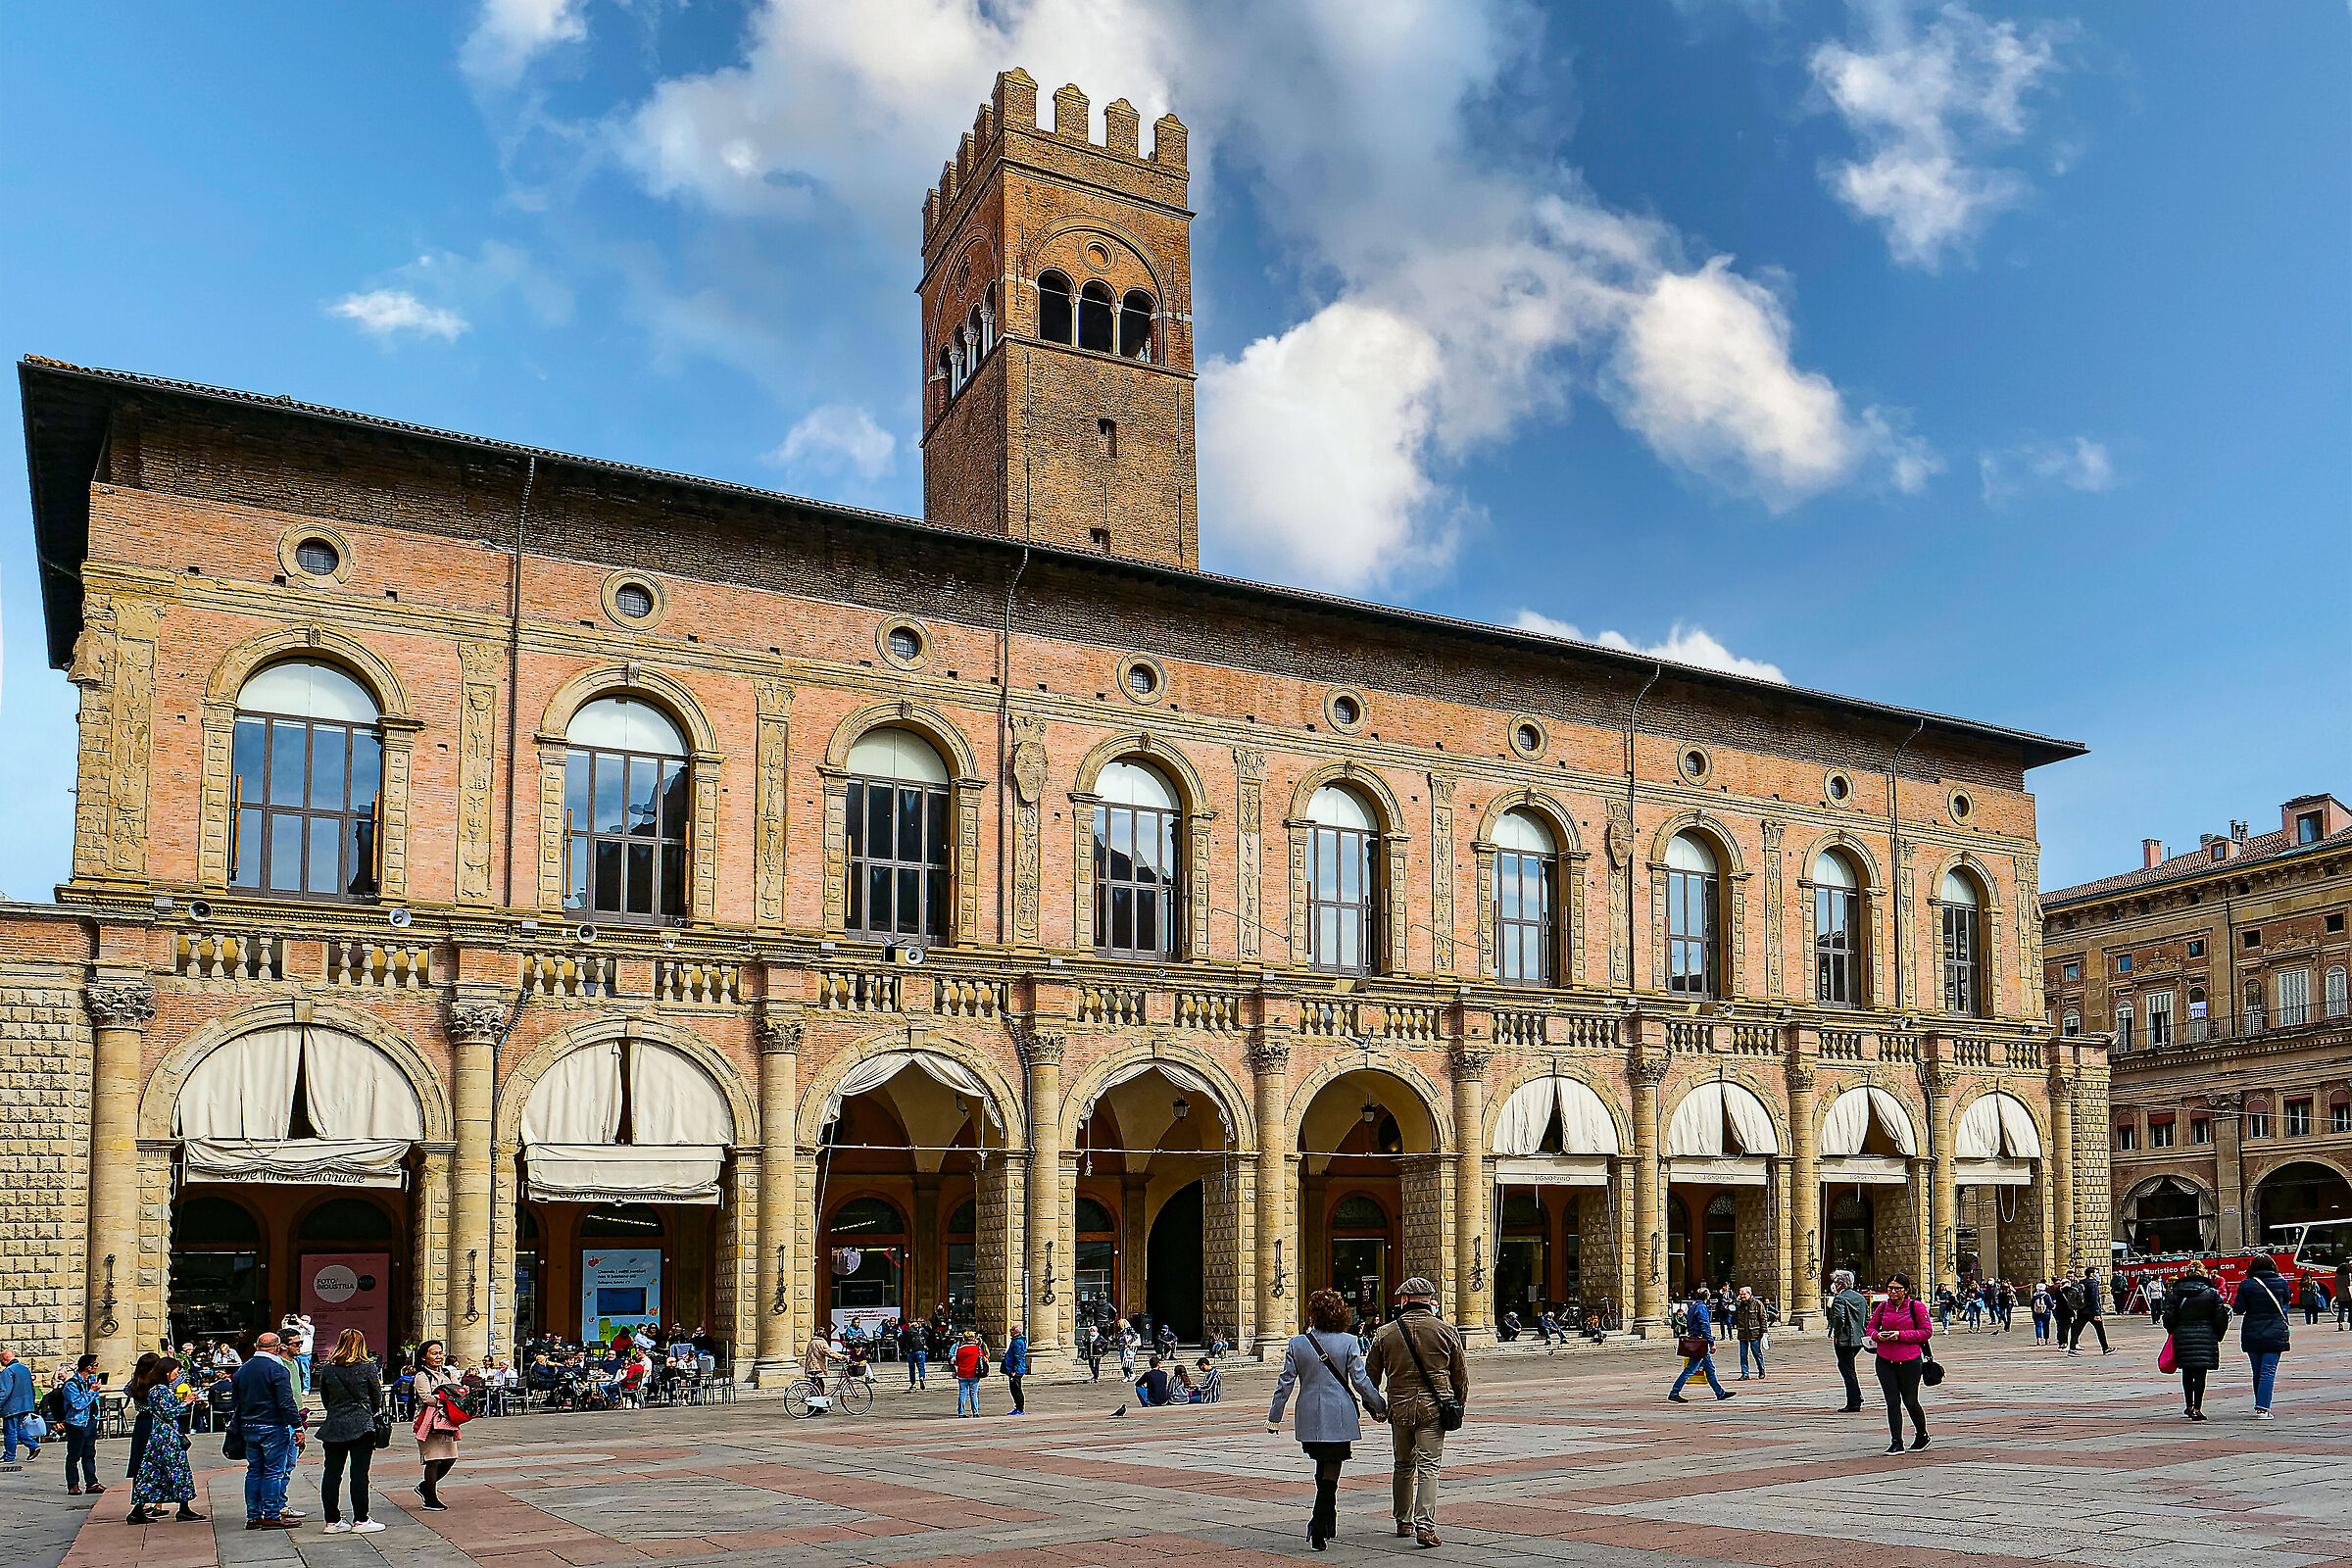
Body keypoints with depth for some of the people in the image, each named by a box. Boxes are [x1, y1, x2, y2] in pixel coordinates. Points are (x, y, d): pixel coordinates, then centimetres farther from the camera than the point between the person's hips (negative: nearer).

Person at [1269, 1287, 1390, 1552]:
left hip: (1309, 1417, 3)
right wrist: (1379, 1406, 8)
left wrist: (1274, 1416, 8)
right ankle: (1319, 1521, -14)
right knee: (1331, 1470, 1)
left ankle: (1328, 1520, 29)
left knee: (1323, 1468, 20)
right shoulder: (1348, 1342, -7)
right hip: (1339, 1417, -3)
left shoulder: (1297, 1343, -2)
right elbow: (1361, 1382, -6)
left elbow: (1285, 1382, 0)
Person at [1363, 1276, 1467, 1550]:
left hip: (1399, 1410, 2)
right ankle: (1425, 1525, -15)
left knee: (1403, 1466, 18)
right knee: (1428, 1467, -2)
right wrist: (1459, 1404, 20)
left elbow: (1371, 1374, 7)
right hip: (1433, 1408, -2)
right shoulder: (1446, 1331, -2)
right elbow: (1460, 1373, 6)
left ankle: (1403, 1522, 28)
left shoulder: (1385, 1333, 1)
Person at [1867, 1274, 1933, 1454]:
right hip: (1885, 1361, 3)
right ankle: (1896, 1443, 5)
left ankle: (1923, 1436, 31)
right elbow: (1870, 1327, 14)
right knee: (1892, 1402, 0)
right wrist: (1877, 1335, -10)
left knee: (1910, 1402, 6)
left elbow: (1927, 1331, -8)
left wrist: (1901, 1335, -16)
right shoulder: (1882, 1307, 6)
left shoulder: (1916, 1307, -5)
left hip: (1909, 1361, -3)